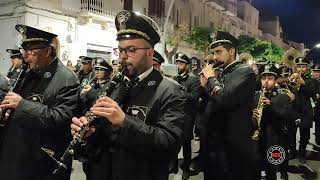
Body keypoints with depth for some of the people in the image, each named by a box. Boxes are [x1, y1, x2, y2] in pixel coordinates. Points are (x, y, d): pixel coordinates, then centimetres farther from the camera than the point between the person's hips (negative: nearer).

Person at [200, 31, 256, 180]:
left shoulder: (244, 71, -12)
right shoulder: (224, 74, 13)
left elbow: (224, 101, -27)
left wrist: (211, 78, -12)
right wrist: (206, 85, 2)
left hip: (232, 148, -8)